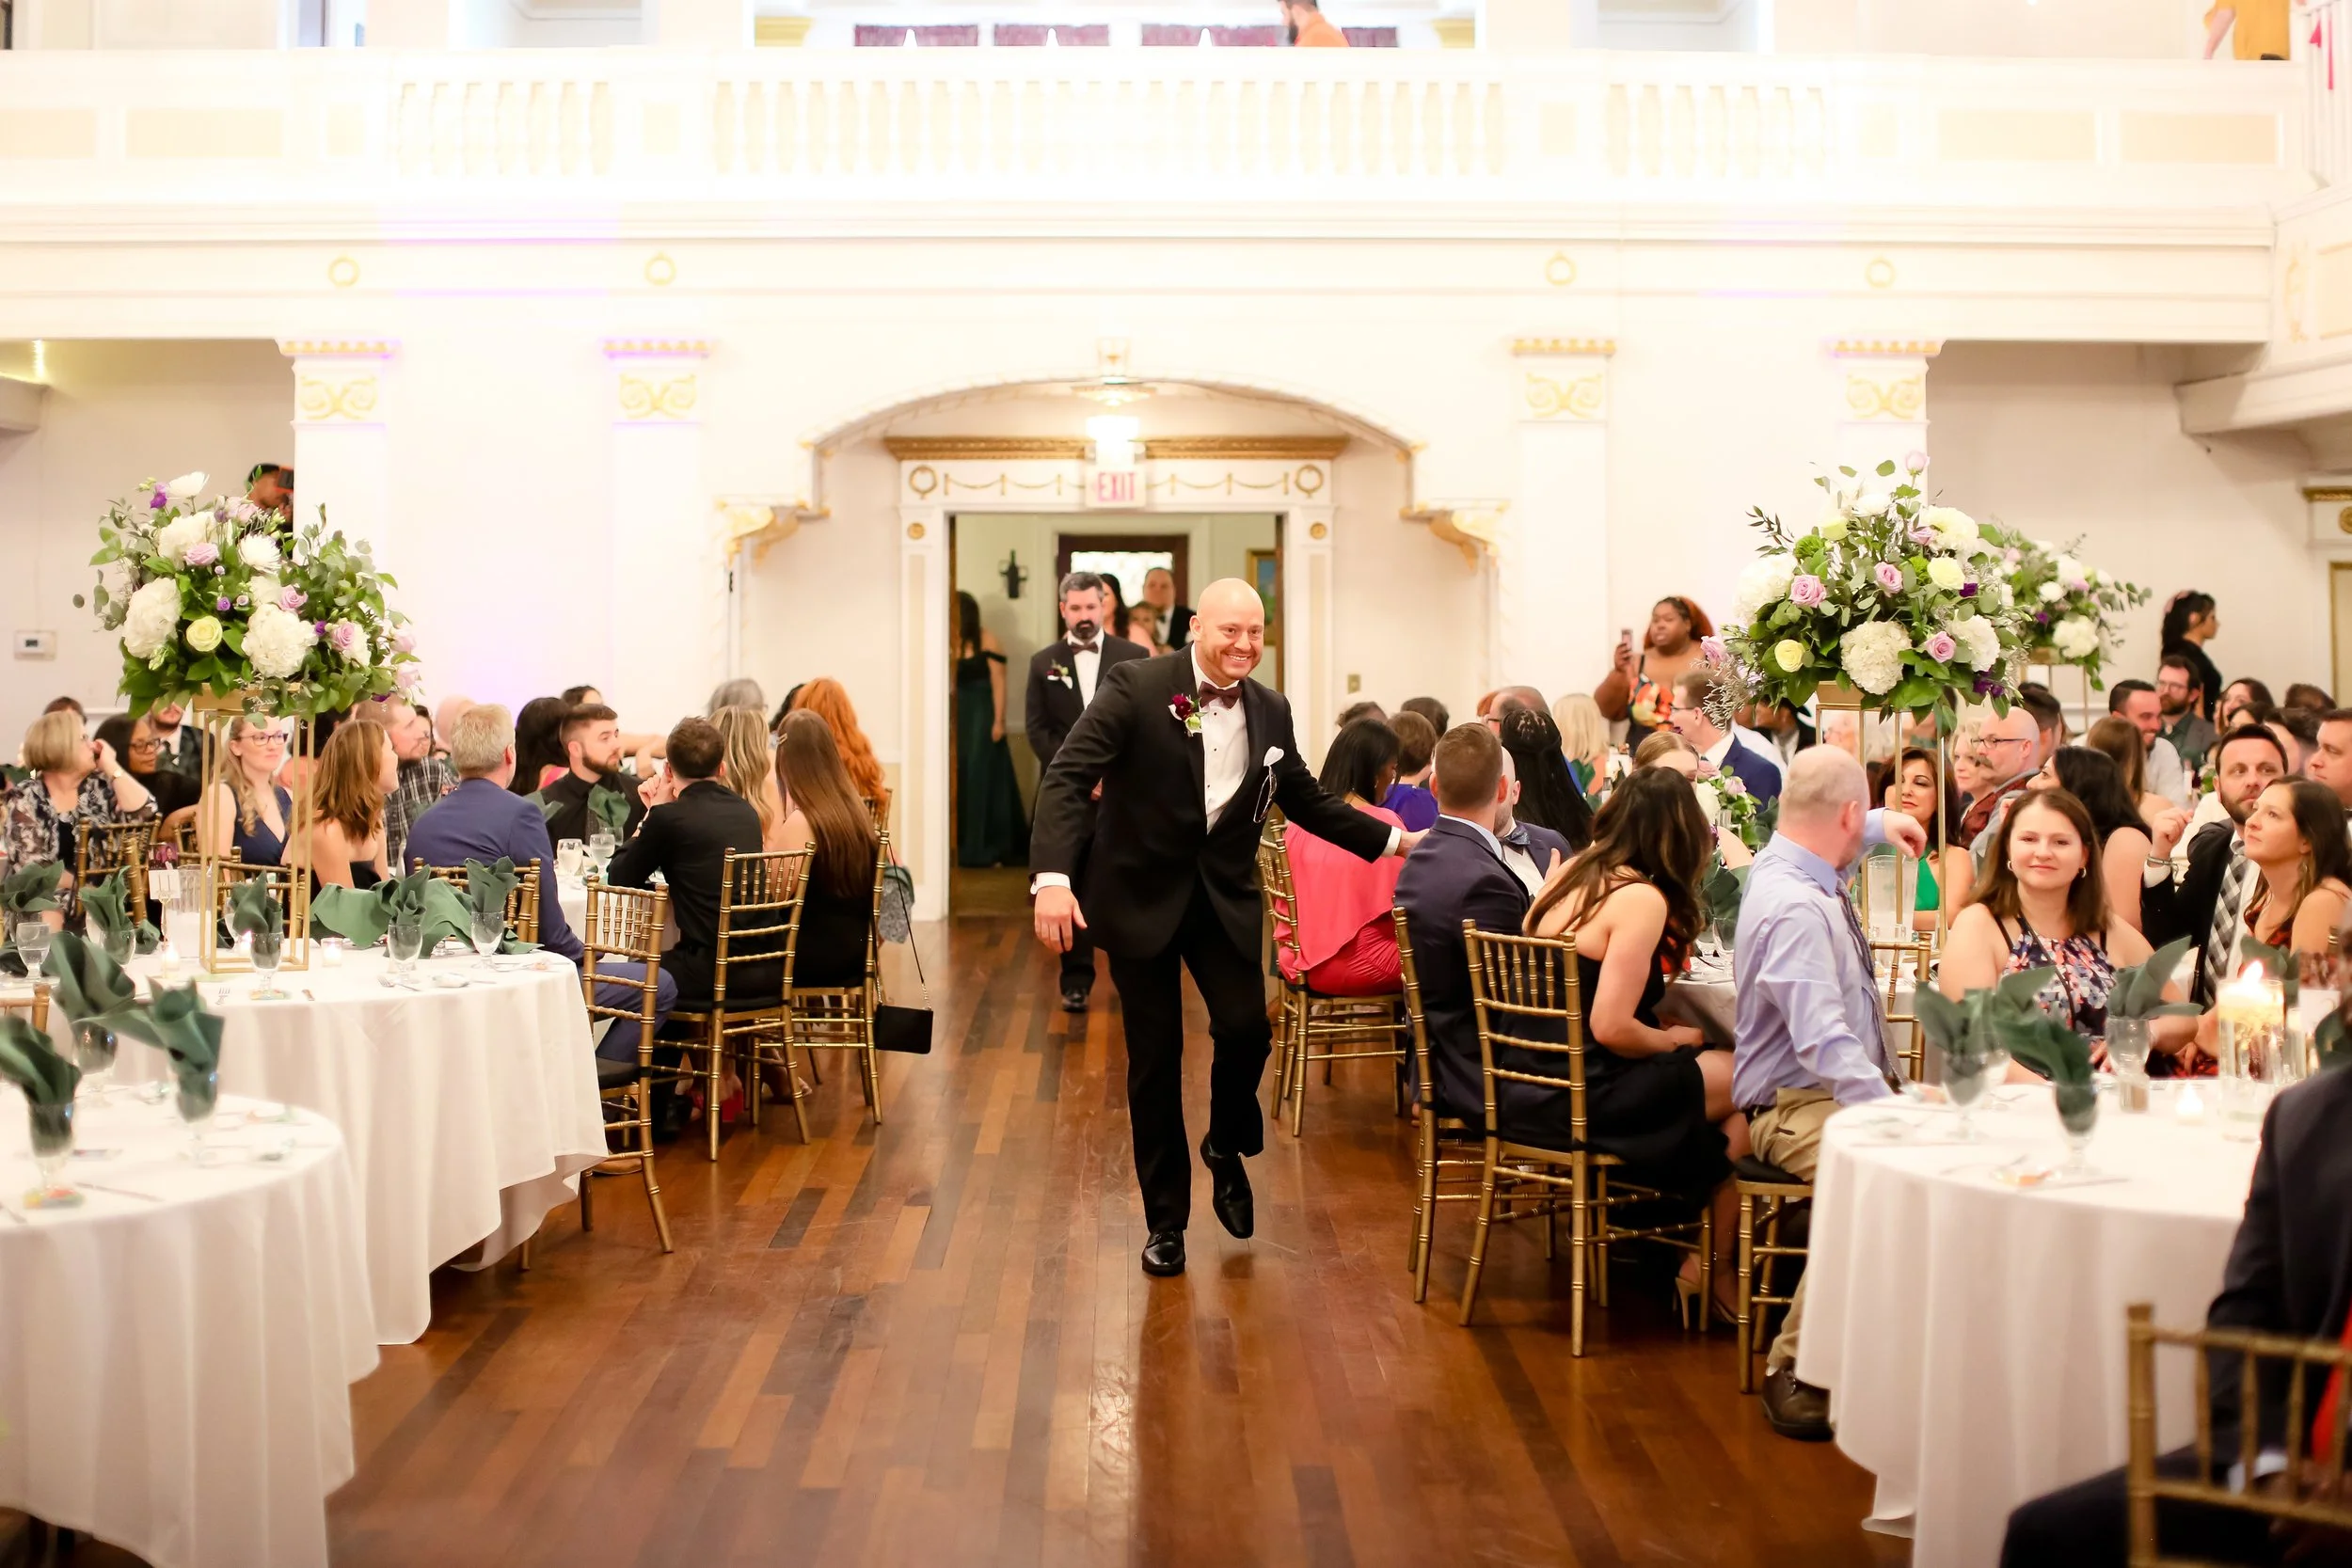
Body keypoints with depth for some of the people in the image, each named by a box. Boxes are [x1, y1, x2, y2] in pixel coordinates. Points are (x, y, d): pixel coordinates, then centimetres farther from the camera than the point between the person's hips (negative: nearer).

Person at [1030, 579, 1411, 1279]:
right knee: (1155, 1057, 2)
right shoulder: (1137, 687, -13)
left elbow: (1306, 800, 15)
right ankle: (1165, 1219, 16)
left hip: (1225, 893, 4)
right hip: (1141, 893, -3)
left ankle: (1226, 1150, 24)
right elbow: (1068, 776, -19)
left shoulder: (1270, 711, 3)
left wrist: (1391, 839, 9)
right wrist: (1053, 875, -30)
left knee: (1246, 1030, -8)